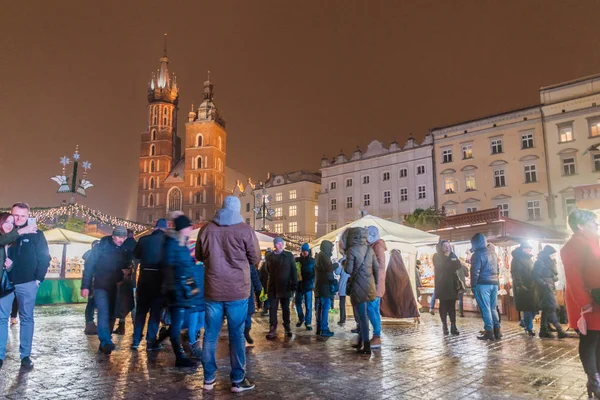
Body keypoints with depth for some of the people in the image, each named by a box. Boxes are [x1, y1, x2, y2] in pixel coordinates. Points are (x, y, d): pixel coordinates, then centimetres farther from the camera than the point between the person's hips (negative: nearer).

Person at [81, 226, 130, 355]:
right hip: (100, 286, -4)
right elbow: (89, 266, -7)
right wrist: (85, 286, -11)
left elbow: (127, 268, 12)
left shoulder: (125, 251, 2)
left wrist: (122, 280, -4)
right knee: (103, 313, -17)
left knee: (111, 315, 7)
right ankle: (106, 343, -23)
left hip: (115, 288, 4)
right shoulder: (100, 247, -8)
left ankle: (104, 344, 18)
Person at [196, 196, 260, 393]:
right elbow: (255, 258, 1)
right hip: (237, 290, -2)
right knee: (236, 335, 6)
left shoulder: (206, 229, 0)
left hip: (213, 290, 3)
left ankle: (209, 378, 20)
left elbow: (199, 256, 13)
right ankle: (238, 380, 14)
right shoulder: (245, 230, -9)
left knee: (210, 334, 11)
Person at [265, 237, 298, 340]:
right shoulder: (269, 257, 6)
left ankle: (287, 328, 20)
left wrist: (294, 283, -9)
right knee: (273, 308, 0)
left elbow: (293, 270, -3)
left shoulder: (289, 255, 0)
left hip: (285, 287, -1)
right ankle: (272, 329, 3)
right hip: (273, 287, 1)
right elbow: (268, 270, 13)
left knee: (285, 308, 9)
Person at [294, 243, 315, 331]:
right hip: (299, 285, 2)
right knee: (298, 303, 9)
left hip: (308, 286, -2)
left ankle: (308, 323, 8)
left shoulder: (312, 261, 0)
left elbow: (315, 273, 1)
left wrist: (311, 281, -12)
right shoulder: (297, 260, 3)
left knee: (308, 305, 0)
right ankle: (301, 318, 31)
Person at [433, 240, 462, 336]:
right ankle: (444, 326, 3)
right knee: (443, 305, -2)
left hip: (452, 285, 2)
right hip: (441, 285, -2)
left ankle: (453, 326, -3)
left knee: (452, 305, -2)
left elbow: (458, 266, -1)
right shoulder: (437, 257, 3)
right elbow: (441, 266, -13)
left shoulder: (453, 256, 12)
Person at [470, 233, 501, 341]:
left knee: (485, 308, -3)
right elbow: (497, 270, 17)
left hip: (483, 284, -7)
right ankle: (497, 331, 12)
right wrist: (495, 281, 18)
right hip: (494, 283, 7)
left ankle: (489, 332, -3)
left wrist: (473, 285, -7)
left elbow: (475, 272, -13)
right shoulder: (493, 253, 15)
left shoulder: (477, 254, -9)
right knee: (493, 308, 13)